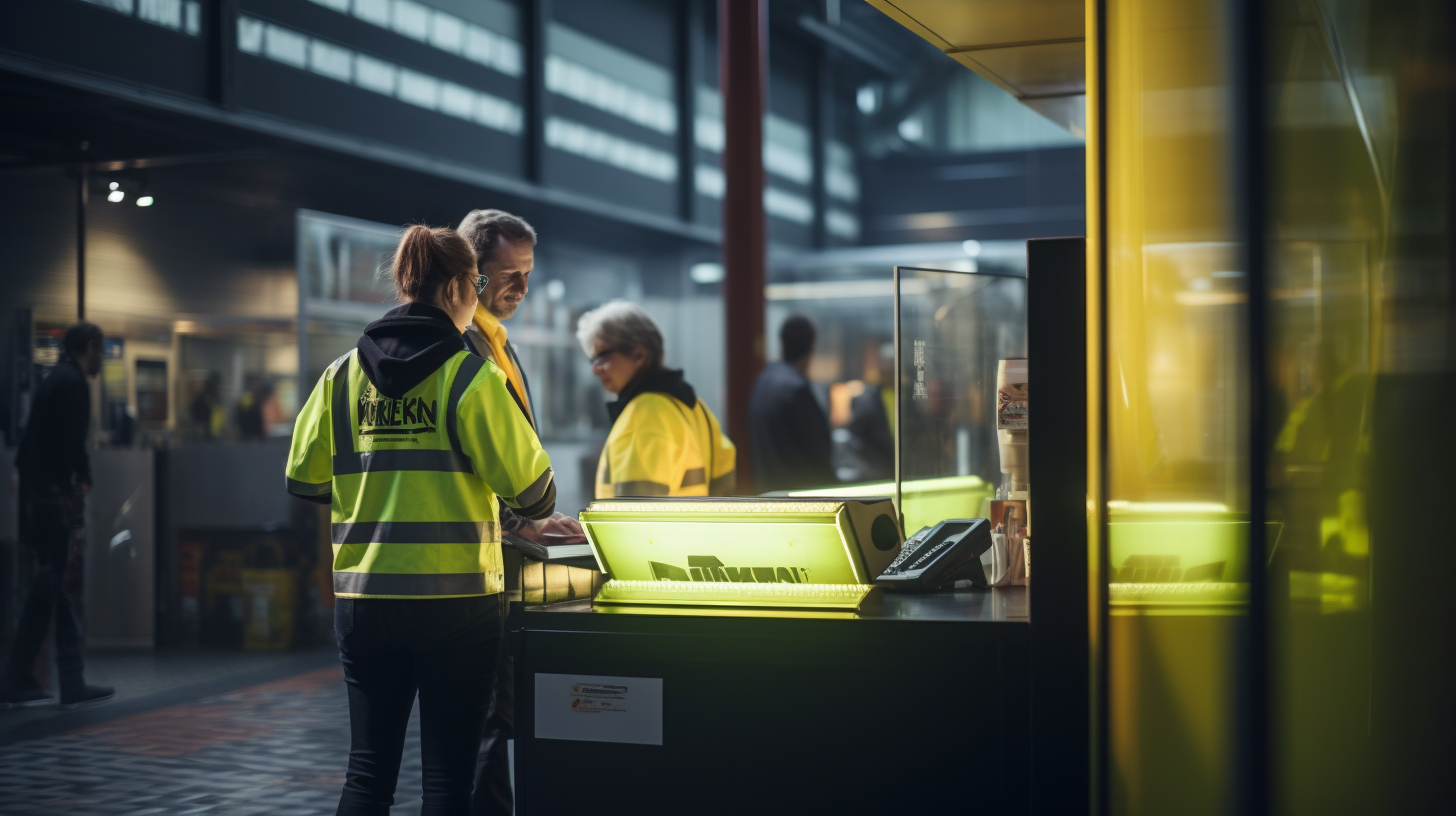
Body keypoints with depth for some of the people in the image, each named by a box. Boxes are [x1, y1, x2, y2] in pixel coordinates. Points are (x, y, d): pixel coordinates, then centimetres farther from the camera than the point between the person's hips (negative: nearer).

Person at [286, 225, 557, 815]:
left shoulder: (342, 374, 5)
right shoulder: (470, 377, -9)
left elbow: (304, 480, 10)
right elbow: (528, 486, -8)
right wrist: (539, 512, 15)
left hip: (362, 599, 5)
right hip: (454, 600, -4)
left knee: (368, 767, 13)